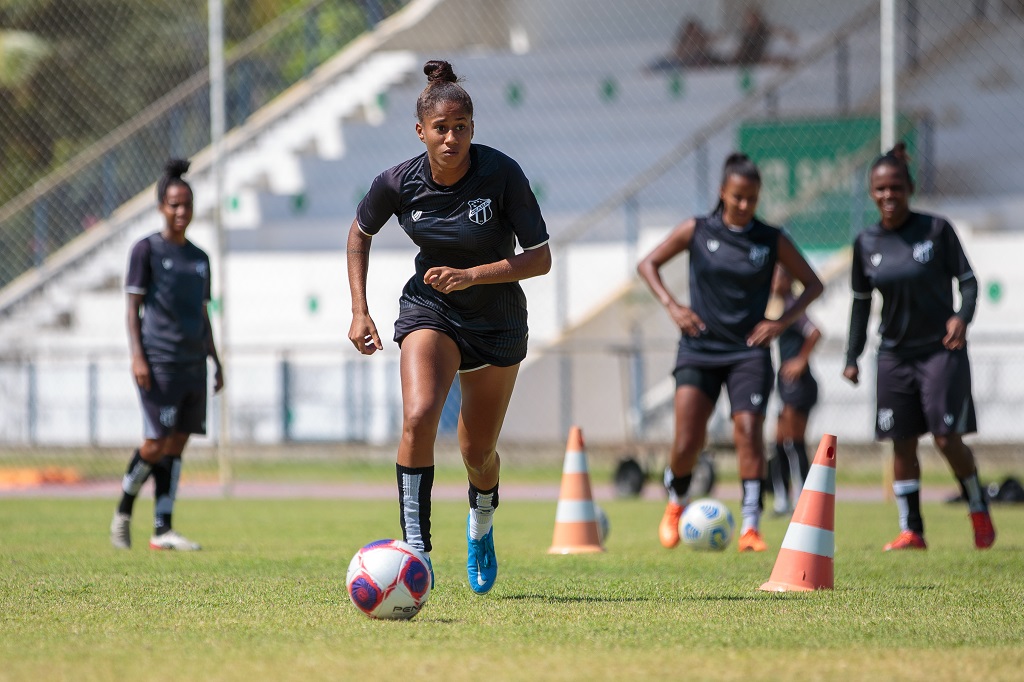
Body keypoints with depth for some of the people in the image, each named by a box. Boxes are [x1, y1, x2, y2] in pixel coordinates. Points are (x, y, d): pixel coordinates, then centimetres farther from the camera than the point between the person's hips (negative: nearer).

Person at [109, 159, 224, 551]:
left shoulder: (199, 258, 17)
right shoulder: (147, 250, 0)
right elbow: (133, 308, -4)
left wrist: (216, 363, 18)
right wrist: (137, 356, -13)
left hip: (193, 363, 6)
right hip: (159, 360, -6)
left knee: (177, 444, 2)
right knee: (155, 444, -10)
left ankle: (162, 530, 3)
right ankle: (123, 513, 10)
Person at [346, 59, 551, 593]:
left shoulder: (502, 174, -22)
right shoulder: (399, 183, -15)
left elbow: (540, 258, -19)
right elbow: (360, 233, 6)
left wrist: (471, 276, -31)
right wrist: (360, 312, -1)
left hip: (497, 320, 0)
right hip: (429, 310, 0)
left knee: (477, 453, 9)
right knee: (418, 416, -28)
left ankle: (482, 520, 45)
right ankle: (415, 547, -25)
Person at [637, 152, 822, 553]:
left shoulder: (772, 241, 2)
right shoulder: (697, 231, 1)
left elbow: (812, 284, 10)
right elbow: (648, 264, 11)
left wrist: (782, 322, -4)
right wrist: (671, 305, -4)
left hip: (749, 352, 0)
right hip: (699, 349, 0)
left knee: (749, 430, -17)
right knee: (687, 442, -8)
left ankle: (750, 527, -17)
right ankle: (676, 504, 23)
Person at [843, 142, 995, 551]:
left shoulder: (936, 230, -6)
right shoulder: (867, 244, 3)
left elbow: (967, 280, -2)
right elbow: (861, 302, 13)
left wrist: (963, 316, -21)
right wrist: (853, 357, 9)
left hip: (942, 349, -4)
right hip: (895, 355, 4)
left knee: (947, 439, -9)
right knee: (902, 443, 2)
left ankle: (980, 513, 12)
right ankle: (910, 531, 9)